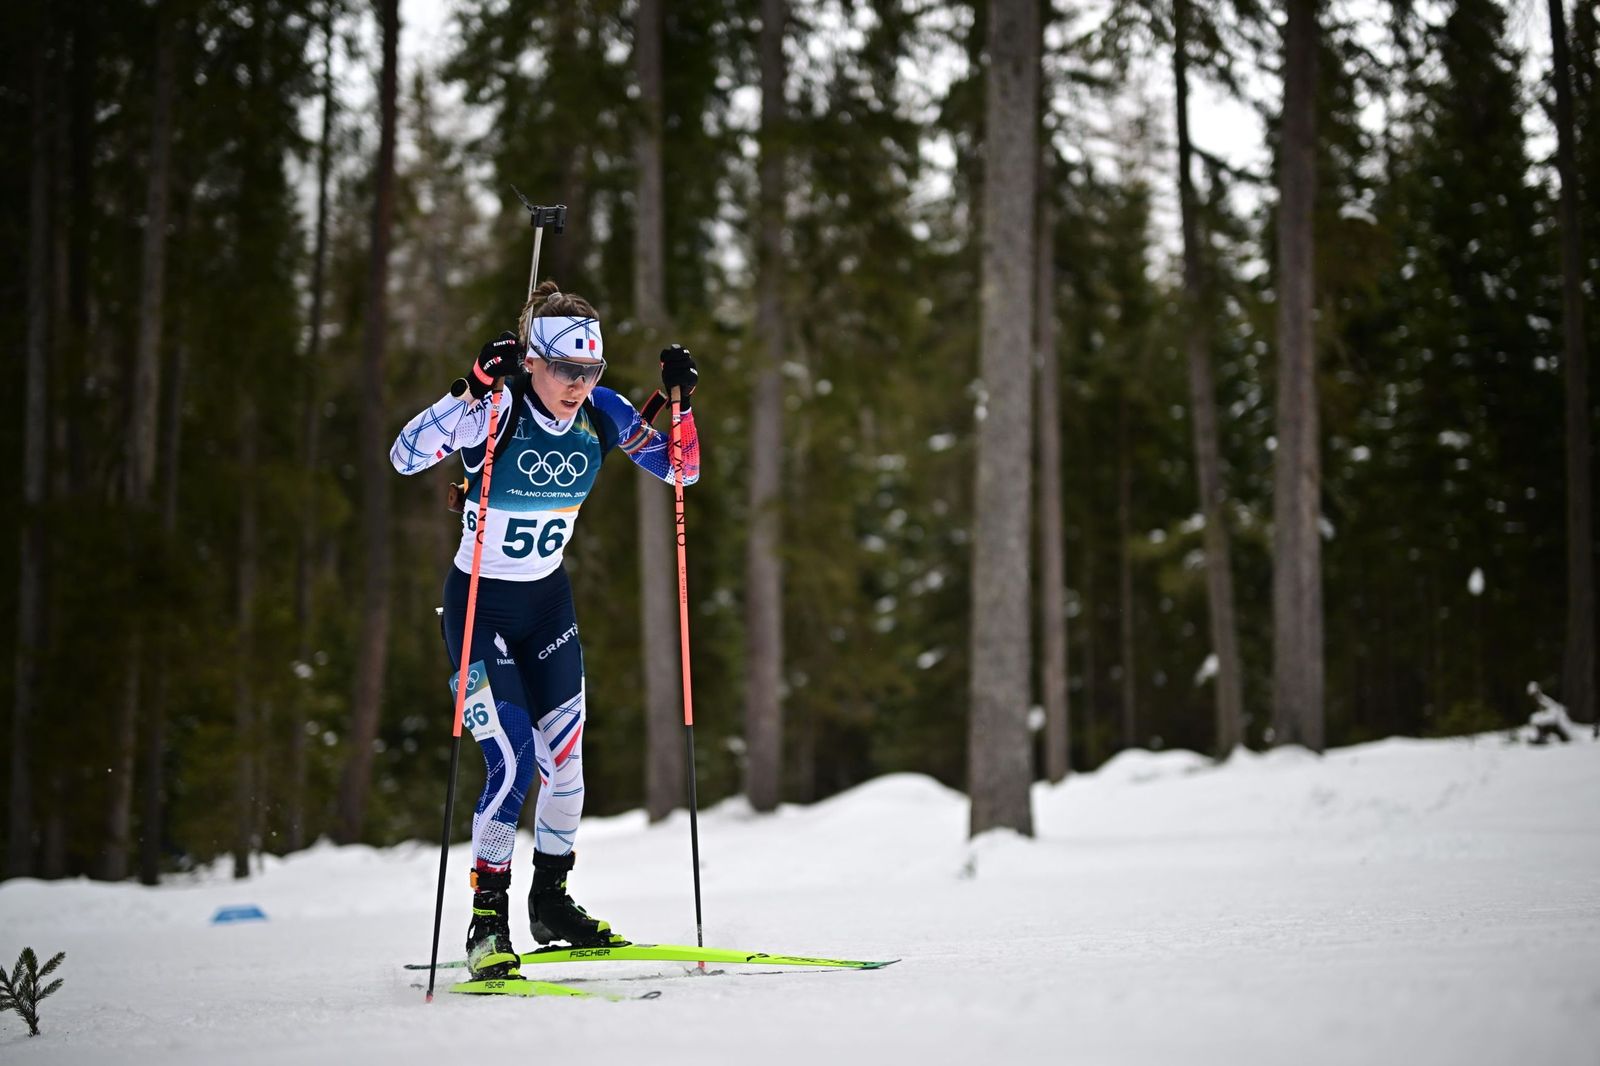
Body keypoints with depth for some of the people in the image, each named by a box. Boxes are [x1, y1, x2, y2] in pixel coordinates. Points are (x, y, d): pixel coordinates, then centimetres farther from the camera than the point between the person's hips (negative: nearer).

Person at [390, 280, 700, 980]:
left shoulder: (601, 415, -7)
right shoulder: (495, 413, -21)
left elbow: (681, 470, 1)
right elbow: (405, 456, -33)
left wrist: (681, 402, -15)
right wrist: (474, 389, -42)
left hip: (548, 601, 5)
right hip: (480, 605, -5)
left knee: (564, 755, 6)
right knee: (514, 760, -15)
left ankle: (551, 903, 26)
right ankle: (487, 924, -4)